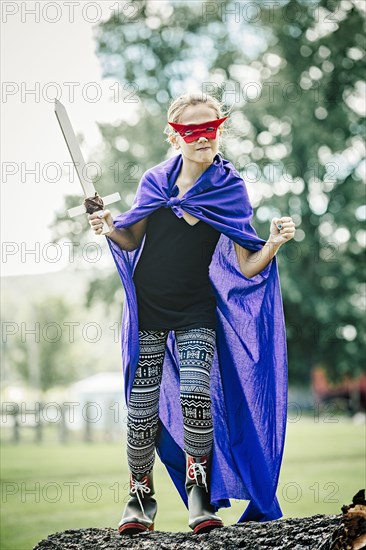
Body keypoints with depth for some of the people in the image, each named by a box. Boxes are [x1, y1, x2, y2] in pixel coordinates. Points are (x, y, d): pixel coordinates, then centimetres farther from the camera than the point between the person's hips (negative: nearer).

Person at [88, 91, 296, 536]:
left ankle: (199, 490, -4)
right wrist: (109, 228, -8)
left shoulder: (229, 190, -4)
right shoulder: (156, 182, -1)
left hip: (196, 314, -1)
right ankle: (140, 496, 20)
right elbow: (132, 241, 12)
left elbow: (247, 268, -5)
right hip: (147, 309, 1)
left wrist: (274, 243, -24)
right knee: (142, 406, -2)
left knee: (196, 391, -24)